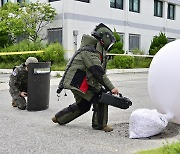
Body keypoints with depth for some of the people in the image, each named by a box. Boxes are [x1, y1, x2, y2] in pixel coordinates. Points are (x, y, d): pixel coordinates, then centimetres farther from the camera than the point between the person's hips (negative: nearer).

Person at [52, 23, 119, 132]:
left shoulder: (98, 51, 12)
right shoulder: (89, 51, -20)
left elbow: (101, 72, 12)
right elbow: (98, 72, -27)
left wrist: (108, 87, 3)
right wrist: (111, 88, -27)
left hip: (77, 82, 10)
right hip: (76, 82, -10)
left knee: (83, 105, 20)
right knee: (99, 97, -12)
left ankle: (59, 118, 33)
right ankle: (100, 124, 1)